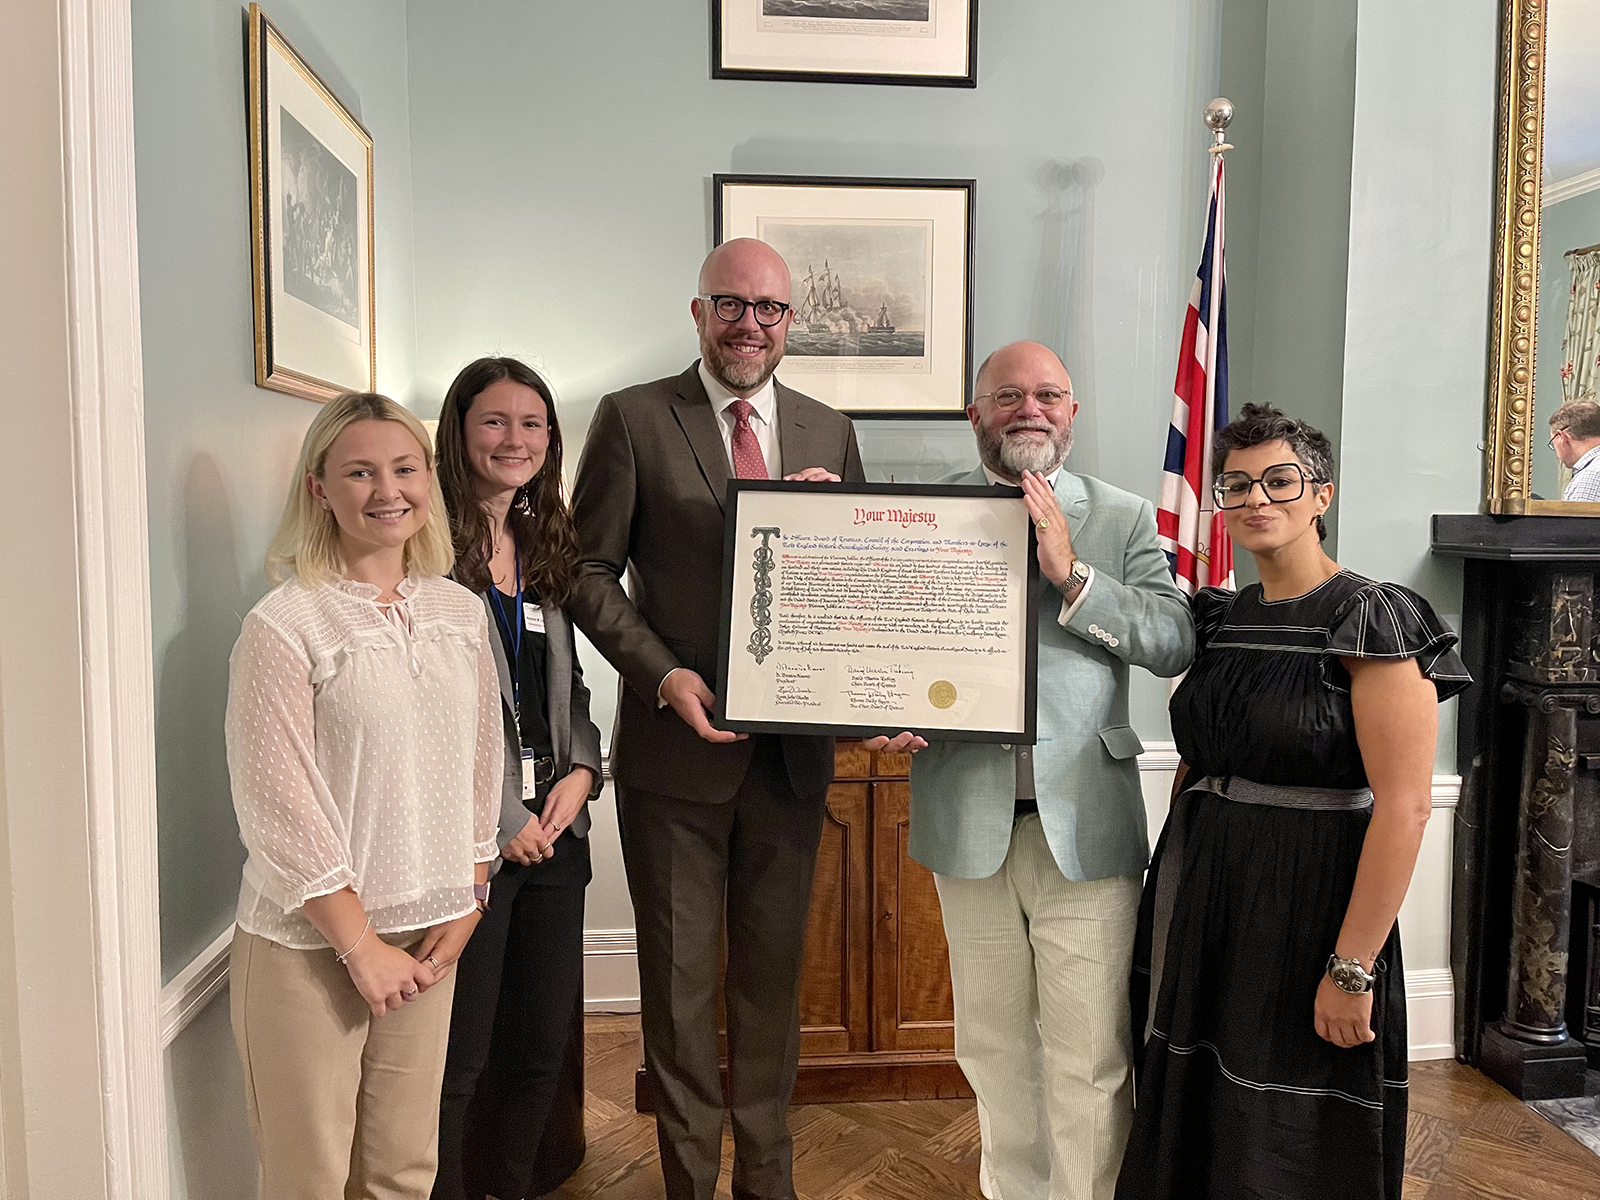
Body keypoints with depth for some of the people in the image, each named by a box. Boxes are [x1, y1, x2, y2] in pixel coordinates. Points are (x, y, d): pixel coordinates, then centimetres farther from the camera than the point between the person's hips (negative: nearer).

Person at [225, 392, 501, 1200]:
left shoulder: (462, 611, 4)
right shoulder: (284, 625, -12)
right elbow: (279, 806, -13)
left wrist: (466, 901, 3)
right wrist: (361, 944, -12)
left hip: (428, 934, 4)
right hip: (309, 944, -4)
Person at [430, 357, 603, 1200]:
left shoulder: (547, 548, 13)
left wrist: (581, 771, 0)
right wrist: (504, 818, -12)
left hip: (553, 835, 7)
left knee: (540, 1050, 16)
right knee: (459, 1060, 5)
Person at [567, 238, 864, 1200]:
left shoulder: (830, 432, 8)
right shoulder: (633, 418, -2)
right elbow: (589, 570, -4)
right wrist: (665, 674, -17)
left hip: (793, 749, 3)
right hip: (677, 745, -3)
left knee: (773, 970, 17)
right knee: (680, 976, 11)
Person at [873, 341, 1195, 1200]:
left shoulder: (1123, 519, 5)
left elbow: (1177, 641, -7)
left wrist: (1071, 575, -18)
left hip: (1083, 827, -1)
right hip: (968, 824, 2)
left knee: (1090, 1058, 5)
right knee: (993, 1045, 18)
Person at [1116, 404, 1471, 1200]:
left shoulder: (1371, 619, -13)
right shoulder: (1223, 619, 7)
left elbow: (1404, 806, -18)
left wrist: (1352, 970, -20)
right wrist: (1173, 889, 12)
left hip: (1305, 906, -6)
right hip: (1205, 896, 6)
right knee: (1193, 1119, 19)